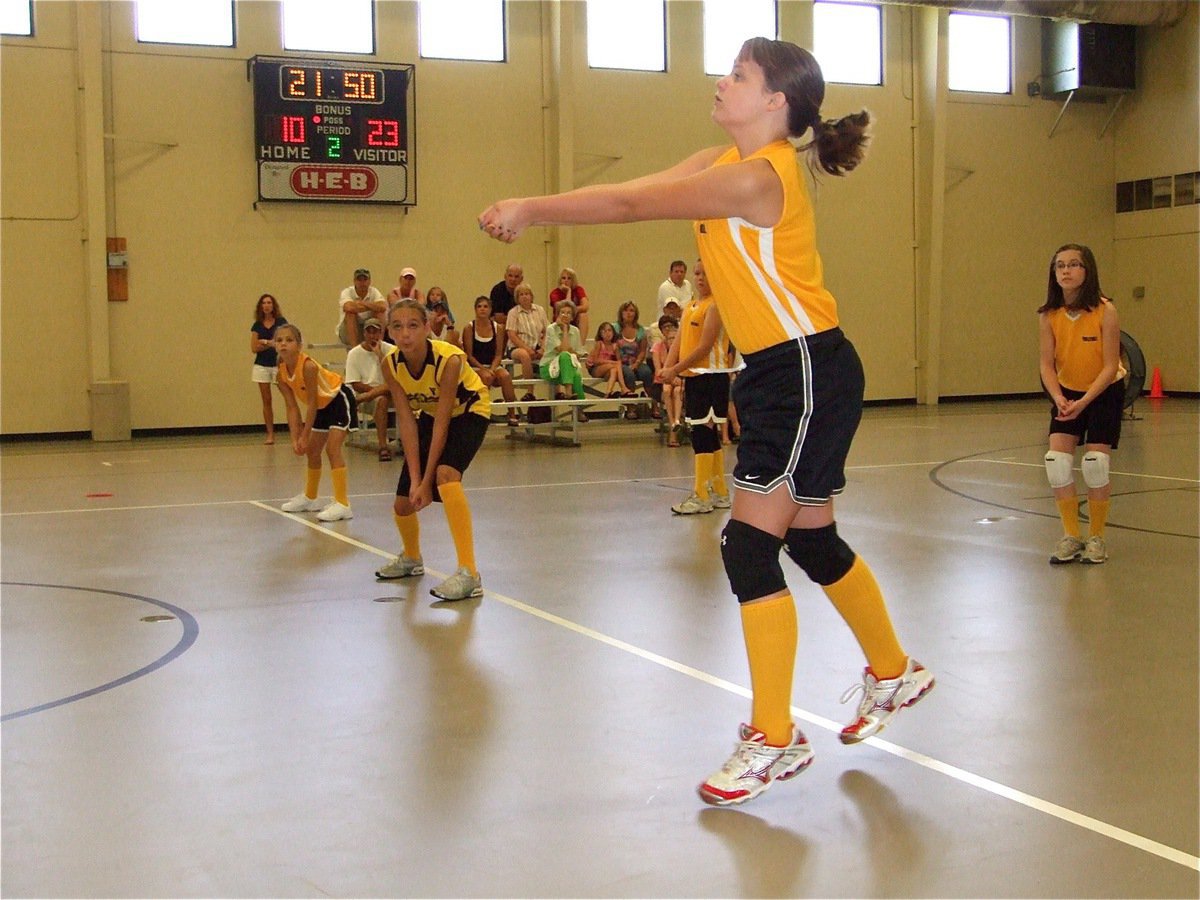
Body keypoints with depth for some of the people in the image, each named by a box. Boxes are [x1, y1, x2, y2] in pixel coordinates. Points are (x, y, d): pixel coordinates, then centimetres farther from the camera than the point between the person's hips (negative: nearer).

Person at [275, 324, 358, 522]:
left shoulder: (308, 366, -31)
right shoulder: (282, 374, -10)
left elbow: (312, 403, -27)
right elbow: (292, 408, -8)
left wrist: (305, 436, -23)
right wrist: (295, 439, -16)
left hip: (340, 399, -8)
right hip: (323, 405, 8)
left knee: (332, 448, -19)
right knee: (312, 450, 14)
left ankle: (343, 505, -21)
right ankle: (310, 498, 33)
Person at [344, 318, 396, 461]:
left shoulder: (389, 350, 3)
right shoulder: (354, 353, 2)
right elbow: (355, 385, -3)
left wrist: (379, 354, -14)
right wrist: (376, 389, -14)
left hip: (387, 393, 0)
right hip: (366, 399, 0)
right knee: (382, 400, -35)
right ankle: (383, 446, -32)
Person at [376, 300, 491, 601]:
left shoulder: (449, 359, -34)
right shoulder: (391, 365, -21)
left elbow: (442, 424, -30)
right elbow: (407, 421, -19)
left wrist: (426, 481, -29)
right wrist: (415, 479, -25)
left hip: (469, 411, -5)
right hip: (429, 413, 5)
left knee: (445, 474, -33)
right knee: (403, 503, 4)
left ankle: (469, 574, -33)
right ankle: (411, 559, 38)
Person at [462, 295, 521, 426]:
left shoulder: (497, 328, 6)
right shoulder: (469, 328, -2)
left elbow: (498, 354, 5)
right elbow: (469, 355, -5)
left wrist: (492, 368, -14)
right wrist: (483, 369, -17)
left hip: (493, 365, 3)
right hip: (475, 367, -2)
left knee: (505, 376, -30)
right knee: (486, 377, -36)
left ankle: (512, 414, -23)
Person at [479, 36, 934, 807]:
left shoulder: (757, 175, -19)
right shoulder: (726, 163, 10)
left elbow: (631, 205, -20)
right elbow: (634, 192, 5)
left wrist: (530, 210, -12)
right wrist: (531, 211, -5)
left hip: (809, 373, -10)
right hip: (776, 371, 10)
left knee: (750, 548, -9)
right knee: (812, 542, 19)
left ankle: (775, 740, 1)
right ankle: (894, 673, 38)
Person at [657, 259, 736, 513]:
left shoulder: (716, 306, -9)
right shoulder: (689, 306, 17)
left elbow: (705, 347, -16)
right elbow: (678, 342, 13)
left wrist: (675, 369, -17)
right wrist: (667, 368, -4)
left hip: (711, 376, -9)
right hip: (692, 377, 9)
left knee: (702, 435, -9)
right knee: (709, 436, 13)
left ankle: (701, 497, -5)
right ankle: (720, 494, 20)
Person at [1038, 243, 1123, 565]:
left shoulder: (1105, 311, -22)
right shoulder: (1048, 315, -13)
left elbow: (1110, 367, -20)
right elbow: (1047, 365, -10)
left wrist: (1083, 402, -29)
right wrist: (1058, 398, -27)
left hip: (1104, 392, -3)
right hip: (1068, 393, 3)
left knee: (1095, 463, -9)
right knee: (1057, 460, -10)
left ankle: (1096, 537, 10)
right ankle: (1070, 536, 4)